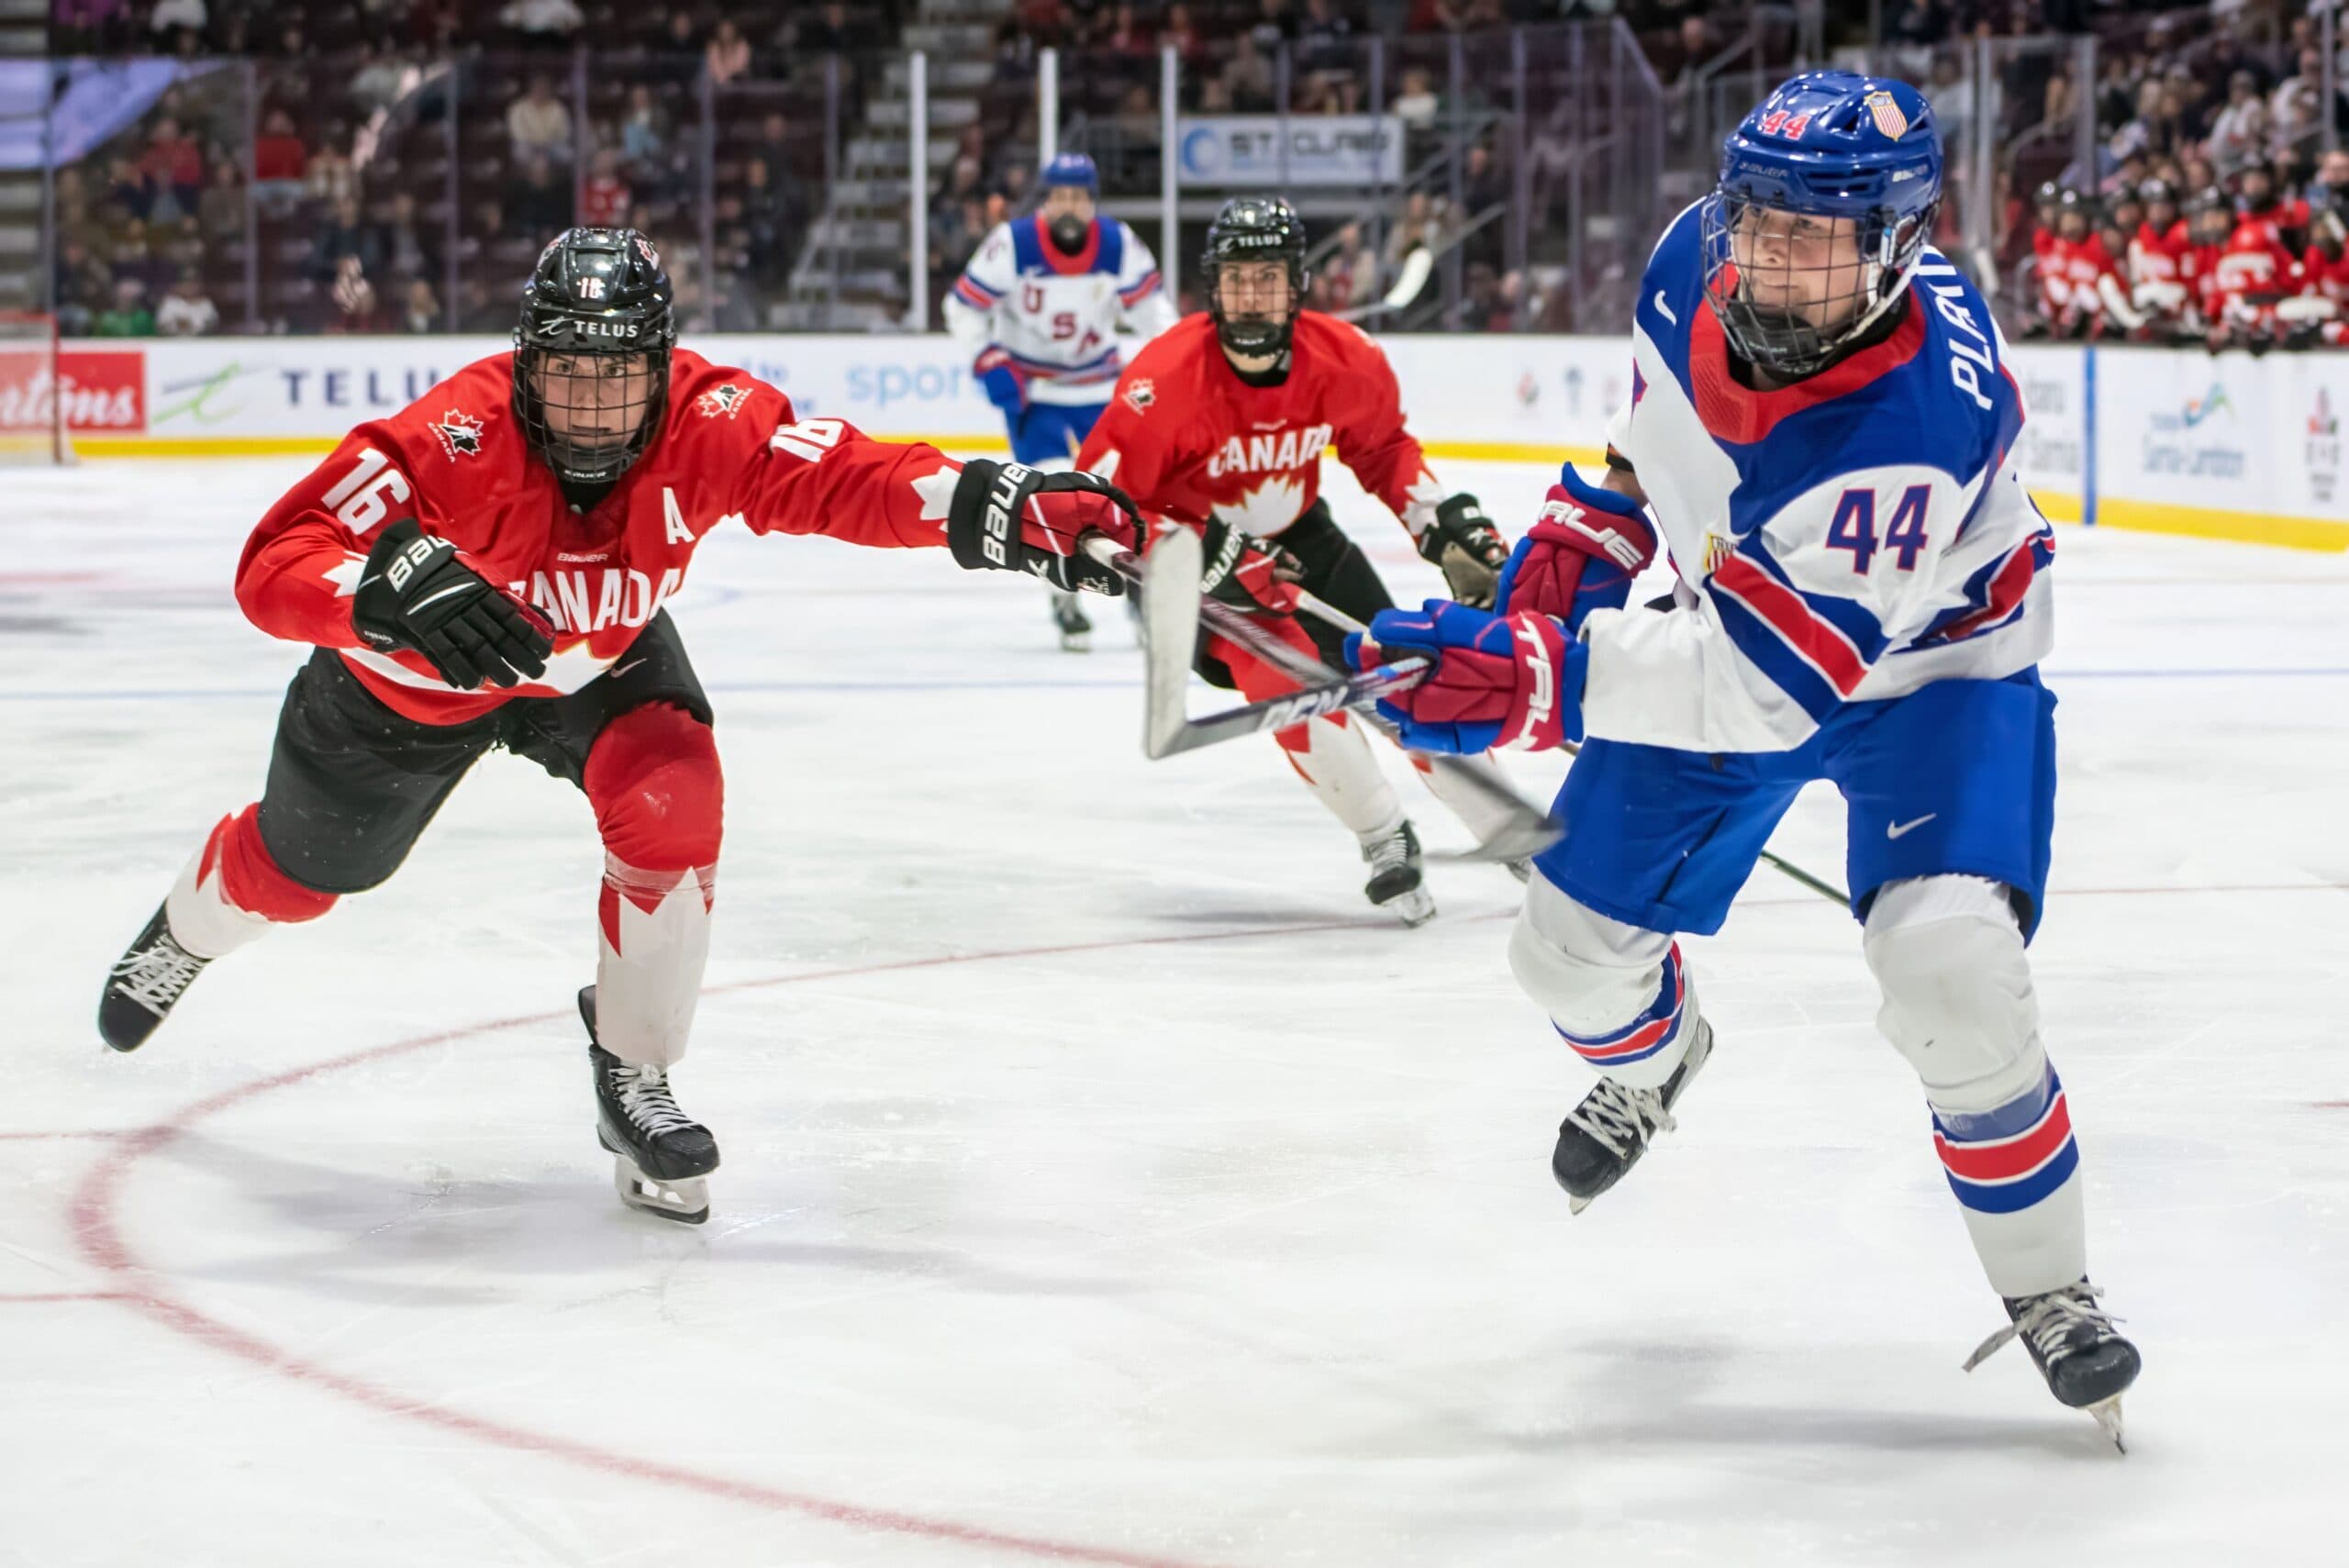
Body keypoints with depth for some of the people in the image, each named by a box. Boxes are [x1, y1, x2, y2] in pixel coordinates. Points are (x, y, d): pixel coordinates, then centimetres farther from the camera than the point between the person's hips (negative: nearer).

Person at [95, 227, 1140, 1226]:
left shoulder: (706, 424, -33)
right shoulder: (450, 443, -42)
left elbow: (843, 479, -42)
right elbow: (271, 566, -47)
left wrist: (1011, 507, -58)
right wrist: (395, 587, -66)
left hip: (600, 658, 1)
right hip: (409, 679, -1)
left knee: (672, 800, -26)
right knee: (302, 870, 19)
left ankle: (632, 1077, -5)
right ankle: (185, 932, 58)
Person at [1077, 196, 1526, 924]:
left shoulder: (1345, 360, -17)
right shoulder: (1169, 376, -31)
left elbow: (1383, 447, 5)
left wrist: (1449, 524, -5)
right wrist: (1212, 564, -33)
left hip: (1298, 536, 4)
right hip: (1198, 551, -4)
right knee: (1292, 679, -25)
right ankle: (1386, 843, -6)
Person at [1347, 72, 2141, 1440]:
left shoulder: (1918, 417, -41)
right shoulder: (1698, 263, -21)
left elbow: (1771, 681, -42)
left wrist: (1531, 680, -50)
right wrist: (1590, 526, -3)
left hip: (1929, 670, -6)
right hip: (1733, 623, 6)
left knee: (1949, 970, -29)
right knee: (1575, 945, 12)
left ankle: (2049, 1289, -5)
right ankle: (1658, 1058, 51)